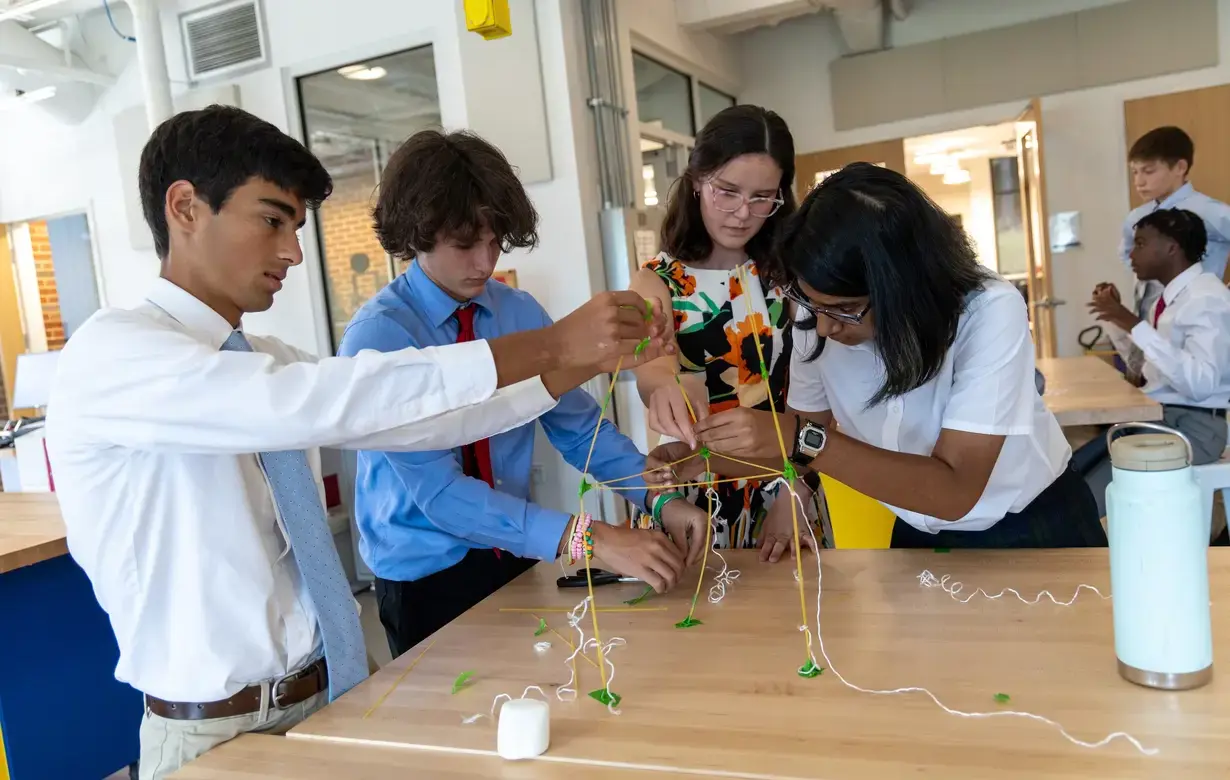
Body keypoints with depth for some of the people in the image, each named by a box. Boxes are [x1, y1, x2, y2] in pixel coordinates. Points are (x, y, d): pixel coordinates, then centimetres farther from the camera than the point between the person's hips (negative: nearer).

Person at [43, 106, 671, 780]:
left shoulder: (263, 364, 7)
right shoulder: (108, 355, -17)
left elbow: (418, 418, 3)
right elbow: (309, 404, -32)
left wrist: (586, 358, -6)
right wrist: (553, 344, -31)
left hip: (334, 697, 7)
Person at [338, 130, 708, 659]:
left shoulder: (522, 314, -4)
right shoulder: (377, 338, -20)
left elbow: (578, 425, -1)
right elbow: (438, 490, -28)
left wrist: (658, 498, -18)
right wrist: (587, 538, -35)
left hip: (513, 559, 5)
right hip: (424, 577, -4)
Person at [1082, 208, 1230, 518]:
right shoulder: (1170, 295, 12)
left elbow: (1200, 384, -28)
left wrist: (1136, 325, -28)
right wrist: (1117, 317, 10)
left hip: (1192, 425, -9)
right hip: (1152, 417, 9)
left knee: (1086, 501, -22)